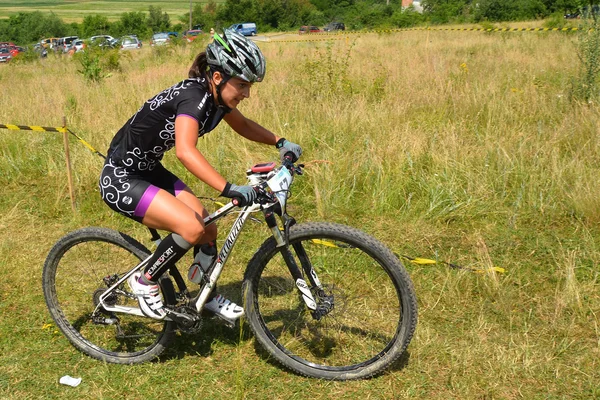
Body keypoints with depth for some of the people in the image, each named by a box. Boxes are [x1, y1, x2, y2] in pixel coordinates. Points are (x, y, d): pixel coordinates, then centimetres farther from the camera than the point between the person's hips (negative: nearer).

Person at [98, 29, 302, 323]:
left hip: (148, 171, 9)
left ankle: (209, 297, 25)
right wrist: (229, 189, -52)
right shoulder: (193, 96, -29)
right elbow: (185, 151, -45)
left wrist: (280, 142, 2)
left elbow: (244, 126, 16)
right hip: (121, 180, -9)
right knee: (192, 229, -24)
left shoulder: (216, 97, -2)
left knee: (208, 230, 5)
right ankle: (145, 282, -1)